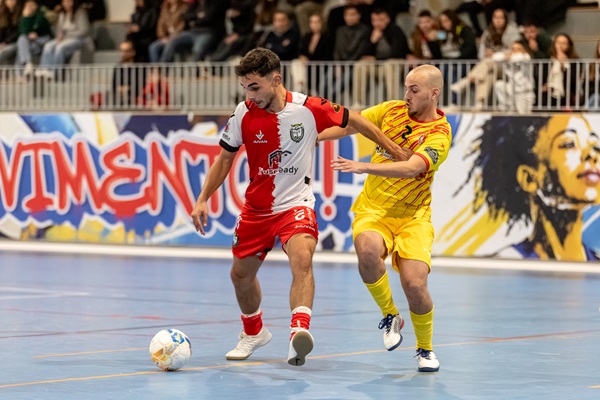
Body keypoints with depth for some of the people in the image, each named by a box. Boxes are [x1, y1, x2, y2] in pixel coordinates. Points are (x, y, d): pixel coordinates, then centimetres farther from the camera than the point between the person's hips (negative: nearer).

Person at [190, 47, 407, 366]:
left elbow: (353, 120, 1)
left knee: (302, 258, -31)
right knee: (241, 273, 13)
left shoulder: (309, 108, -16)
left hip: (295, 205, -4)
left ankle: (300, 331, -45)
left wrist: (397, 152, 4)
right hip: (256, 207, 4)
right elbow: (225, 158, 6)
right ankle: (253, 333, 42)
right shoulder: (243, 113, -9)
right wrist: (203, 200, -1)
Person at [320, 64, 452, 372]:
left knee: (415, 285, -19)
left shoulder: (440, 135, -11)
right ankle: (389, 316, -5)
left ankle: (425, 349, 13)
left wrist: (364, 167, -38)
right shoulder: (392, 110, 5)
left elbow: (412, 167, -27)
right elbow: (349, 124, 12)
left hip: (412, 216, -2)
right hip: (372, 209, 3)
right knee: (368, 250, -32)